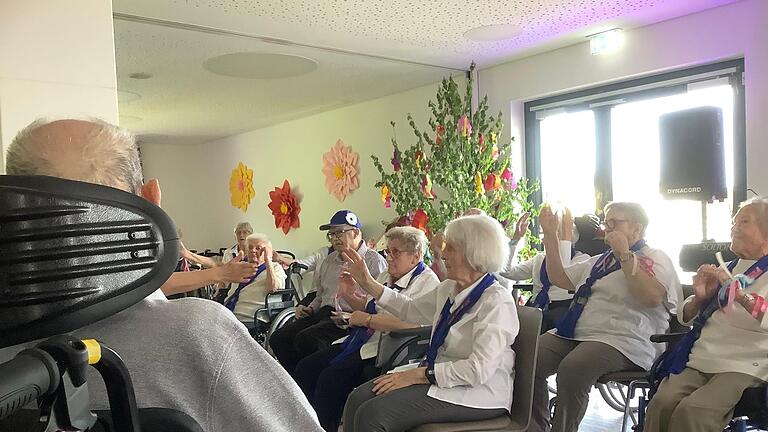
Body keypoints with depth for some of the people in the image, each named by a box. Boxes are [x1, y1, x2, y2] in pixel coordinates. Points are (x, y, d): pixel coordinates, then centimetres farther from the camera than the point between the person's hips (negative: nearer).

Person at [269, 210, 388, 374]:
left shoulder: (374, 260, 0)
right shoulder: (330, 260, 25)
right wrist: (309, 309, 14)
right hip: (323, 312, 8)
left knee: (306, 339, -31)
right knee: (278, 338, -11)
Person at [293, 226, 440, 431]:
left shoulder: (427, 283, -9)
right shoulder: (385, 276, 18)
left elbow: (410, 322, -23)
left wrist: (367, 320, -17)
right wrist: (349, 296, 9)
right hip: (361, 341, 9)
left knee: (330, 378, -24)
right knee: (306, 368, -2)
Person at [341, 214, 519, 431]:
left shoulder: (496, 302, -19)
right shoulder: (449, 288, 7)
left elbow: (479, 370, -25)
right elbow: (410, 309, 23)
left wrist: (418, 375, -22)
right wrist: (369, 284, 15)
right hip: (439, 372, 8)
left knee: (373, 413, -23)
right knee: (358, 398, -11)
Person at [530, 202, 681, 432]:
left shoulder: (655, 258, 5)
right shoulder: (600, 260, 27)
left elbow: (652, 297, -16)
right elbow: (559, 278, 25)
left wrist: (624, 254, -13)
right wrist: (550, 234, 19)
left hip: (621, 341, -7)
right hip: (574, 335, 7)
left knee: (571, 369, -34)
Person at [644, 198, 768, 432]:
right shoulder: (725, 271, 22)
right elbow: (685, 318, 22)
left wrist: (739, 293, -23)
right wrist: (699, 297, 3)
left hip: (743, 368, -4)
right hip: (698, 361, 4)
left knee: (691, 411, -29)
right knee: (661, 404, -23)